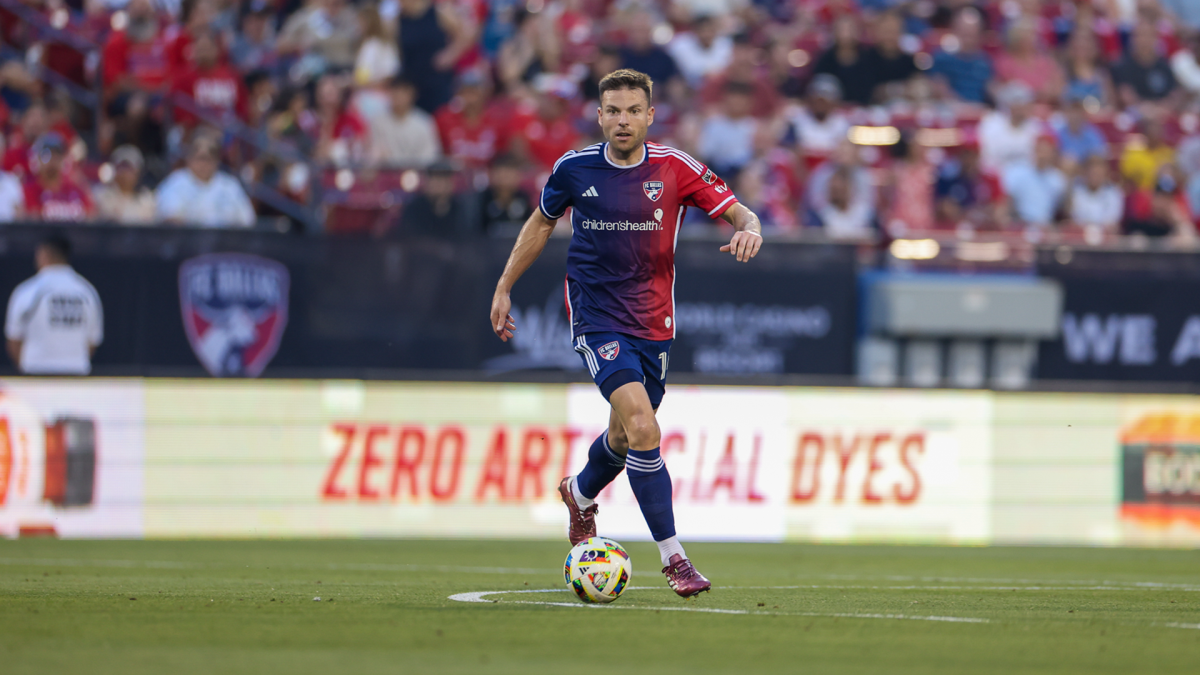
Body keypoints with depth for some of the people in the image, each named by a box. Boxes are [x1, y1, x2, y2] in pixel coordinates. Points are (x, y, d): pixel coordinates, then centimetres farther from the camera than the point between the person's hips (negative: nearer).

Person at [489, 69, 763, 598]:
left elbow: (738, 213, -5)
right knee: (642, 427, -22)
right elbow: (542, 223, 14)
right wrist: (504, 287, 16)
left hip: (653, 323, 3)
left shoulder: (675, 169, -5)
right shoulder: (574, 169, -4)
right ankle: (672, 557, -19)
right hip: (596, 317, -3)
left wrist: (748, 230, -29)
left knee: (625, 438, 19)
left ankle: (581, 493, 54)